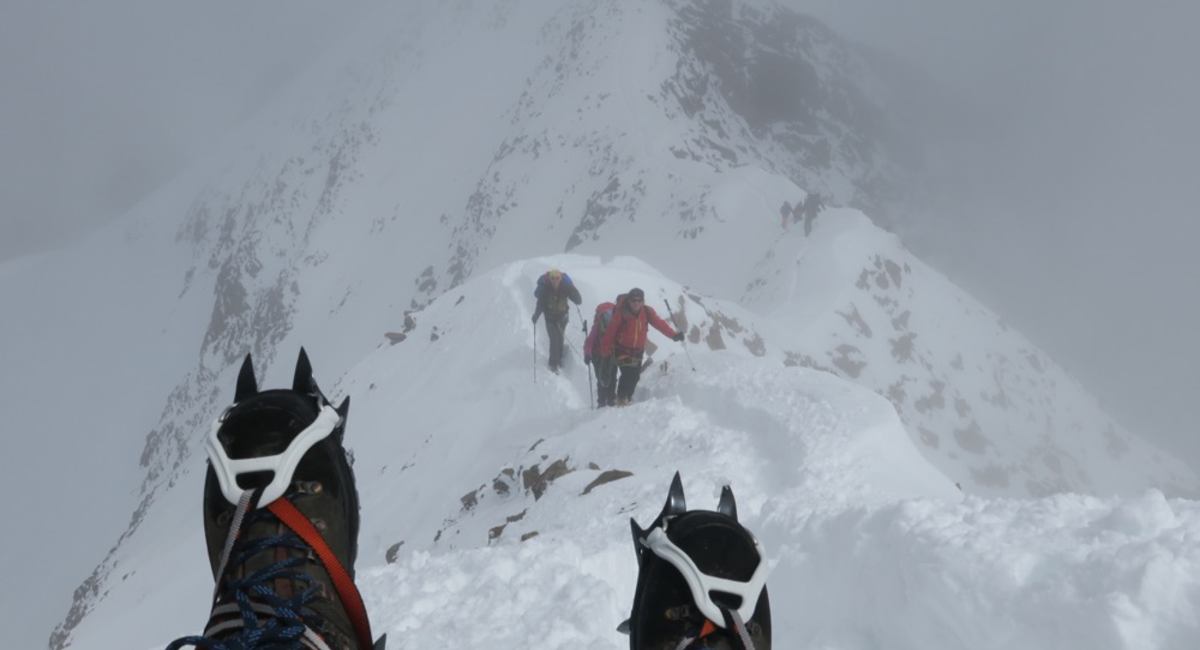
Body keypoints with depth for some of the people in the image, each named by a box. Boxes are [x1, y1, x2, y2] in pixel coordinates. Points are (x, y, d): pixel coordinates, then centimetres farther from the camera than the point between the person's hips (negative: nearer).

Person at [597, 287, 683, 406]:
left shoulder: (647, 312, -6)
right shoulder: (621, 313, -17)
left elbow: (659, 323, -10)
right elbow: (611, 331, -13)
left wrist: (673, 335, -23)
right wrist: (605, 349, -13)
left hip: (638, 351, 5)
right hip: (622, 350, -4)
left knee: (635, 376, 7)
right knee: (628, 373, -18)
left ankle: (627, 399, 27)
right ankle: (622, 399, -3)